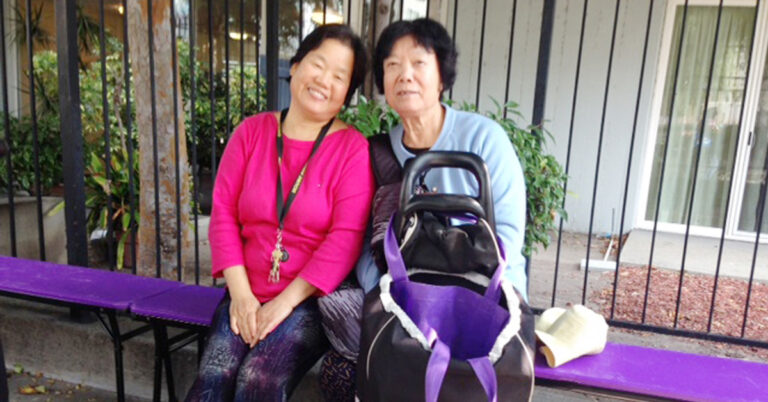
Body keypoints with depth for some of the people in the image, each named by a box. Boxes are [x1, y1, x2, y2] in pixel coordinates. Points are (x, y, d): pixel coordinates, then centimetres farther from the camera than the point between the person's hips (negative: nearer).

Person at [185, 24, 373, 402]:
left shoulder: (352, 149, -7)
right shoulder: (251, 131, 5)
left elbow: (346, 238, -13)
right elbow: (223, 214, 3)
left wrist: (285, 301, -15)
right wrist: (240, 293, -7)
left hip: (312, 299, -3)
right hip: (248, 296, 3)